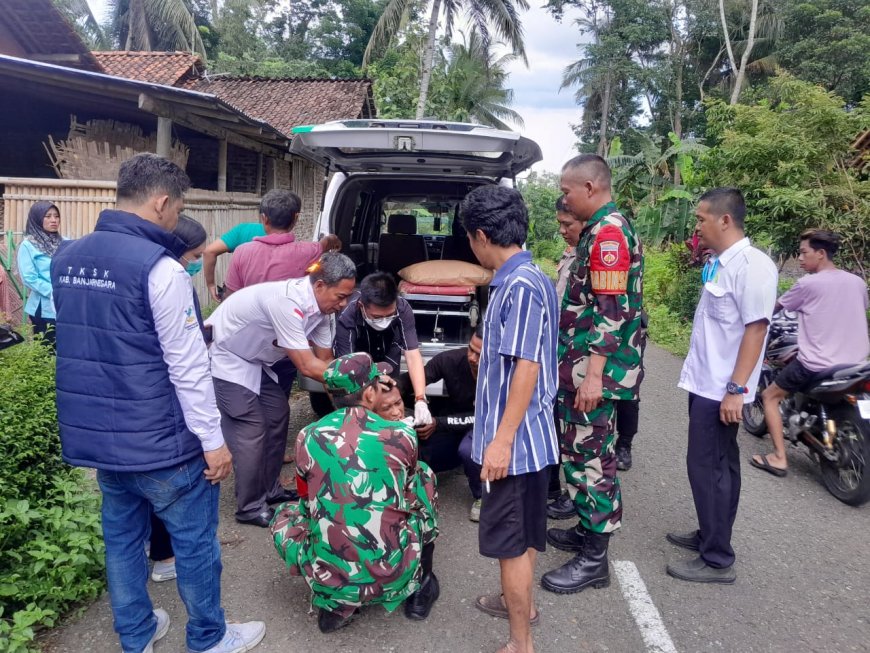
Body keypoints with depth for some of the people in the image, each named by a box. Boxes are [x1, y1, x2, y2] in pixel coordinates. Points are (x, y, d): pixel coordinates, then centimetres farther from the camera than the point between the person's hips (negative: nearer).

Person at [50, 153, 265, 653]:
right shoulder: (159, 268, -21)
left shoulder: (66, 257, 6)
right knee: (195, 541, 10)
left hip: (94, 435, 8)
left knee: (122, 536, 21)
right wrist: (213, 440, -14)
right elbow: (187, 366, -21)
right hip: (157, 441, -8)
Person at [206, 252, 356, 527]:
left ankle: (269, 489, 25)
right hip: (224, 356, -9)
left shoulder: (319, 306, -8)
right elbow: (307, 367, -31)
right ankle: (250, 507, 4)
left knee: (278, 415, 10)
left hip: (254, 359, 9)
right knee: (251, 429, -10)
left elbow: (325, 359, 1)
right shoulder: (287, 302, -35)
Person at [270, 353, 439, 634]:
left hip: (328, 579, 1)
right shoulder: (401, 434, -7)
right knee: (424, 475, 20)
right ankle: (421, 586, 26)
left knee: (286, 515, 29)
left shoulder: (307, 438, -4)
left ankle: (336, 605, 15)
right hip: (396, 575, 0)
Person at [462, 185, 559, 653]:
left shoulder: (520, 285, -21)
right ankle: (519, 602, 43)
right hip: (527, 435, 10)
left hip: (515, 438, -10)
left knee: (508, 538, 2)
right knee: (524, 529, 24)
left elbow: (527, 367, -25)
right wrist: (487, 353, 33)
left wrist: (502, 439, -23)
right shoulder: (522, 279, 8)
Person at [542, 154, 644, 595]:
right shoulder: (598, 229, 15)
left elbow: (611, 312, -23)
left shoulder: (608, 232, -16)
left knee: (590, 455, -2)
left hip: (593, 370, -10)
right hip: (581, 366, 10)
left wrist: (593, 375, -24)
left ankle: (593, 559, 10)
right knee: (582, 451, 18)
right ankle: (589, 530, 33)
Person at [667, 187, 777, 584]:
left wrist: (736, 389, -23)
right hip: (705, 383, 9)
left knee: (707, 467, -3)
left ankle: (717, 560, 9)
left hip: (722, 389, -9)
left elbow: (756, 329, -21)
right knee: (718, 465, 18)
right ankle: (710, 536, 31)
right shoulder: (718, 264, 11)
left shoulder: (752, 264, -17)